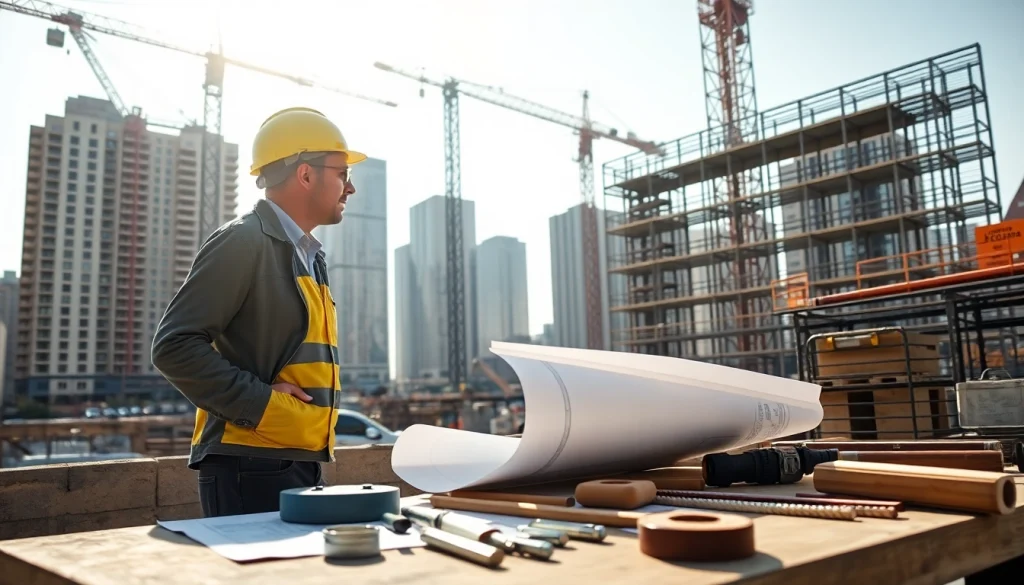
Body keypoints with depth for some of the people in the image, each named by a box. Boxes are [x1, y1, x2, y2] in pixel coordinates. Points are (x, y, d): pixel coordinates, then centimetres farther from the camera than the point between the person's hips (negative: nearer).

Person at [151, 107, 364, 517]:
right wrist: (260, 403, -18)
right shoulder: (243, 242, -11)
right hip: (251, 467, -8)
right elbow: (174, 346, -17)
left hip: (303, 465, 8)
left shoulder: (309, 256, 17)